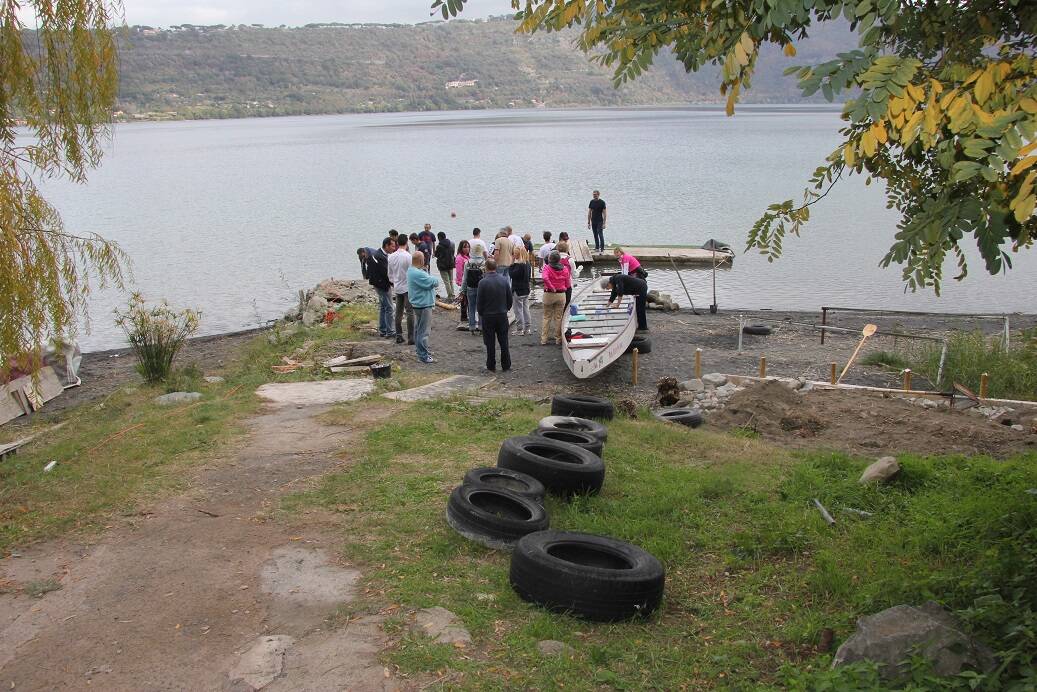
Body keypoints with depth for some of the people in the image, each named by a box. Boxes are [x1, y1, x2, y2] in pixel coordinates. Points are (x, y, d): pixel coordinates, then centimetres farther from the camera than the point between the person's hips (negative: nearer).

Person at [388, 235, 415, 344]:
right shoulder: (408, 256, -16)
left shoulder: (391, 257, 3)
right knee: (410, 312, -3)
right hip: (408, 287, -6)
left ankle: (399, 336, 14)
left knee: (398, 313, 12)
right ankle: (411, 337, -4)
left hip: (397, 288, 6)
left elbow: (390, 273, 11)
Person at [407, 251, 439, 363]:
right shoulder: (418, 274, -26)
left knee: (418, 329, 21)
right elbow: (434, 282, -21)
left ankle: (420, 349, 35)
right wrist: (428, 274, -2)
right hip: (424, 305, -11)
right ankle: (423, 355, -2)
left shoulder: (411, 270, 7)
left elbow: (426, 281, 10)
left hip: (418, 303, 11)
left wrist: (425, 271, -6)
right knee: (423, 331, -6)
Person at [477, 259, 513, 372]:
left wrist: (480, 313, 8)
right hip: (502, 315, 3)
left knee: (490, 342, 6)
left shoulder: (483, 282, -14)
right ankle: (506, 365, 14)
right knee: (504, 341, 10)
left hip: (488, 316, -3)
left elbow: (479, 301, -9)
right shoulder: (504, 280, -4)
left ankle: (491, 366, 11)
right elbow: (510, 298, 4)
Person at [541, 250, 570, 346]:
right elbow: (567, 284, 3)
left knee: (546, 317, 10)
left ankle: (544, 339, 9)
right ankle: (558, 339, 14)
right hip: (561, 295, 2)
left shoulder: (547, 267, -10)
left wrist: (552, 287, -18)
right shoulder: (565, 268, -1)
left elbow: (545, 278, -28)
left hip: (549, 294, -2)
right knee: (558, 317, 11)